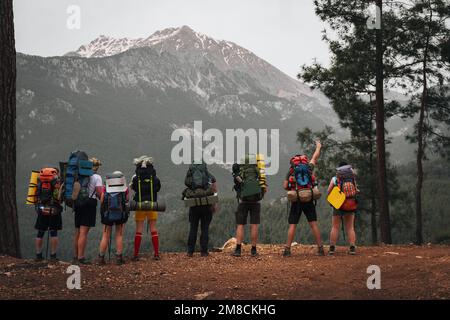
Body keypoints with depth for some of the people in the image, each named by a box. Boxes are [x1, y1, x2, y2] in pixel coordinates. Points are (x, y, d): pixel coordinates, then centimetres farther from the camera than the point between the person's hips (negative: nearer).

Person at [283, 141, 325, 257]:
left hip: (296, 200, 0)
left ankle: (287, 249, -5)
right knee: (313, 224, 3)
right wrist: (318, 147, 41)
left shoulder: (291, 171, 5)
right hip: (308, 199, 0)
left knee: (292, 225, 0)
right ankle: (320, 248, 2)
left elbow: (285, 186, 1)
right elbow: (315, 158, 25)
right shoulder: (308, 168, 7)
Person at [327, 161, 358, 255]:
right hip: (350, 207, 1)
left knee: (335, 227, 4)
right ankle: (352, 248, -3)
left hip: (338, 206, -1)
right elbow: (356, 191, 1)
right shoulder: (352, 179, -2)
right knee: (350, 228, 7)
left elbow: (329, 192, -3)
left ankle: (332, 248, 0)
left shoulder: (335, 179, -6)